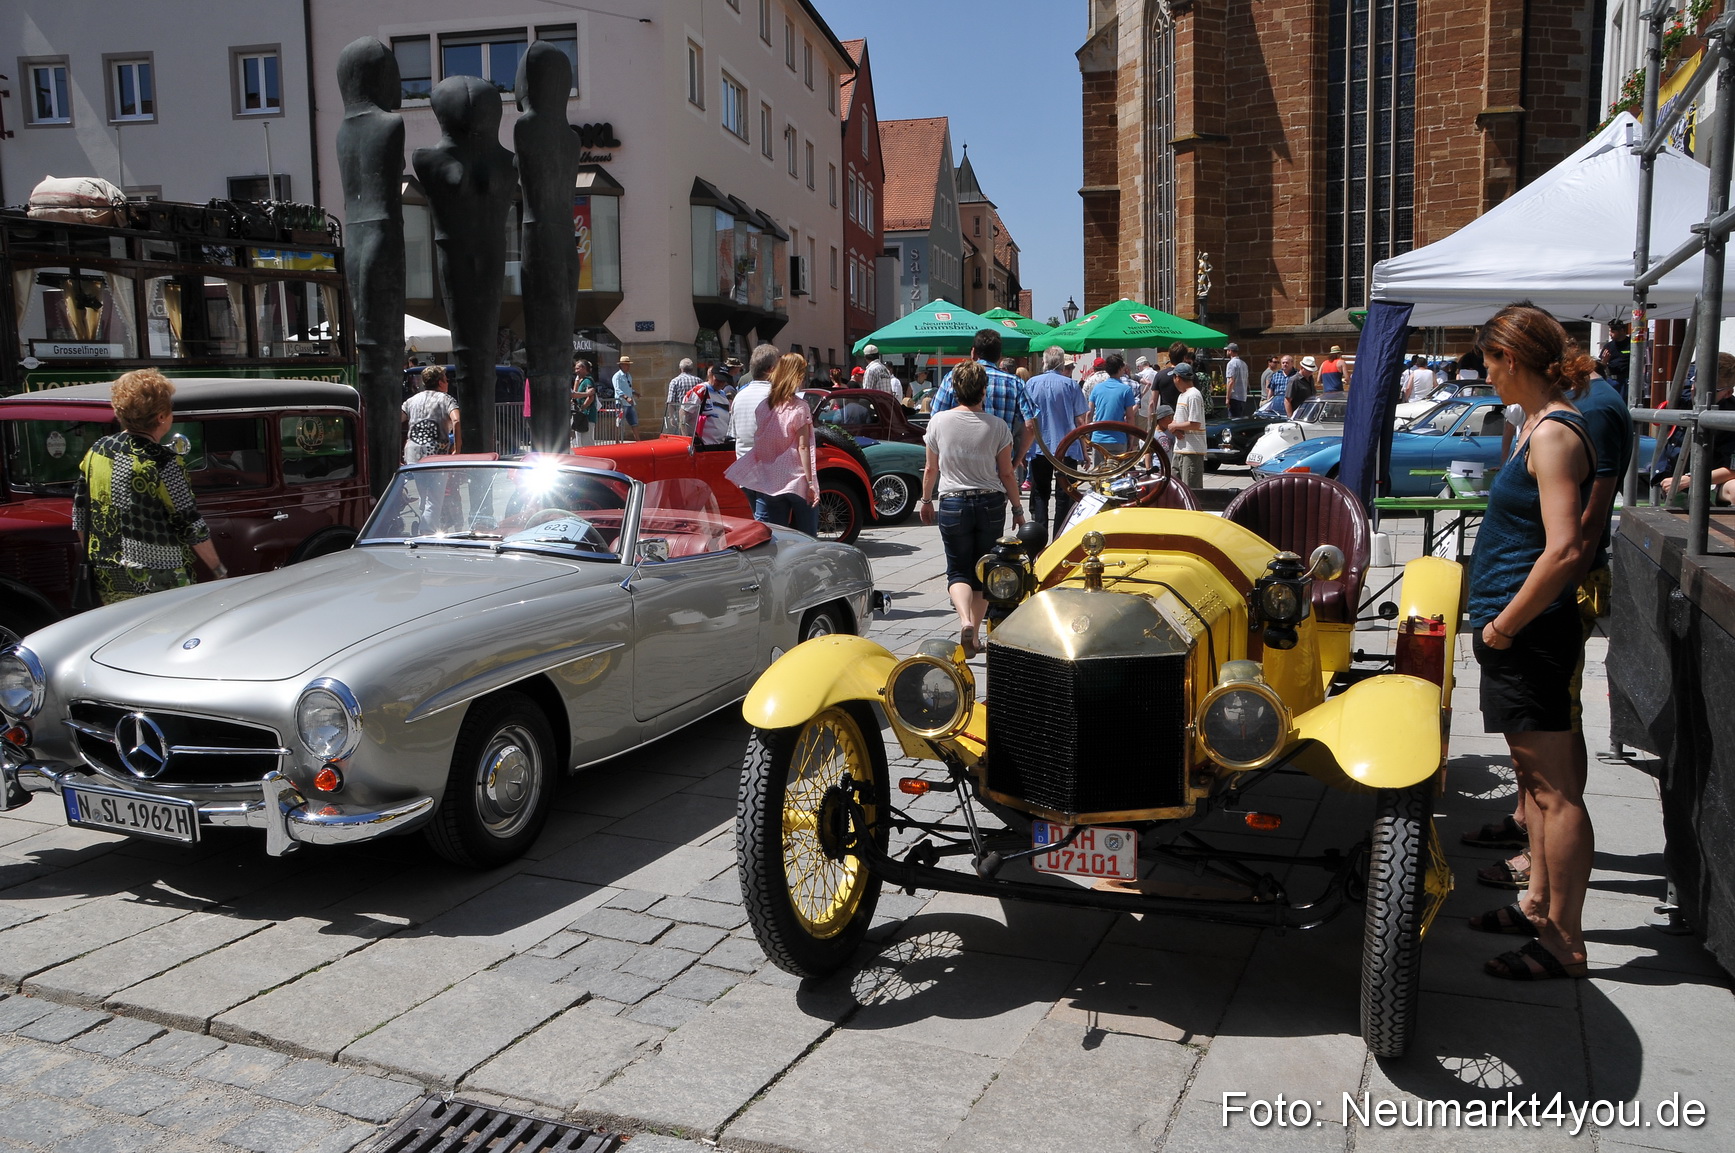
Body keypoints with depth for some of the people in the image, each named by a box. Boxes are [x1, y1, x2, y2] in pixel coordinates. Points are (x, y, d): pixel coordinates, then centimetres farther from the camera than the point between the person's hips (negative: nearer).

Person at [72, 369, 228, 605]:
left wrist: (96, 562, 22)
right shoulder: (162, 463, -16)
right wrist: (220, 572, -3)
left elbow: (80, 518, 10)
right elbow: (192, 527, -13)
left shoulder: (96, 452, 3)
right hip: (157, 583, -6)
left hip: (105, 582, 6)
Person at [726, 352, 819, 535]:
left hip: (769, 481, 4)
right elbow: (803, 447, -13)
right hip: (797, 480, -4)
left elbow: (759, 444, 8)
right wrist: (811, 482, -13)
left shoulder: (763, 405, 4)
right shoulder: (799, 407, -10)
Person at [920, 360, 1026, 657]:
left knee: (958, 570, 6)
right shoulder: (997, 426, -3)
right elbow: (1007, 474, 1)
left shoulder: (939, 421, -2)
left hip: (953, 502, 0)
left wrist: (926, 501, 21)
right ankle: (974, 636, 14)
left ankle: (965, 620, -21)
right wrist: (1018, 510, 13)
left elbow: (931, 468, 7)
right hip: (991, 502, 1)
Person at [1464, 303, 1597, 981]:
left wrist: (1504, 626, -18)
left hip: (1529, 635, -11)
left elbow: (1564, 550, -26)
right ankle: (1539, 904, 32)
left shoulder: (1554, 433, -18)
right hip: (1520, 630, 11)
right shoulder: (1540, 423, 13)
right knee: (1535, 775, 19)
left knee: (1555, 788, -2)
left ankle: (1564, 944, 7)